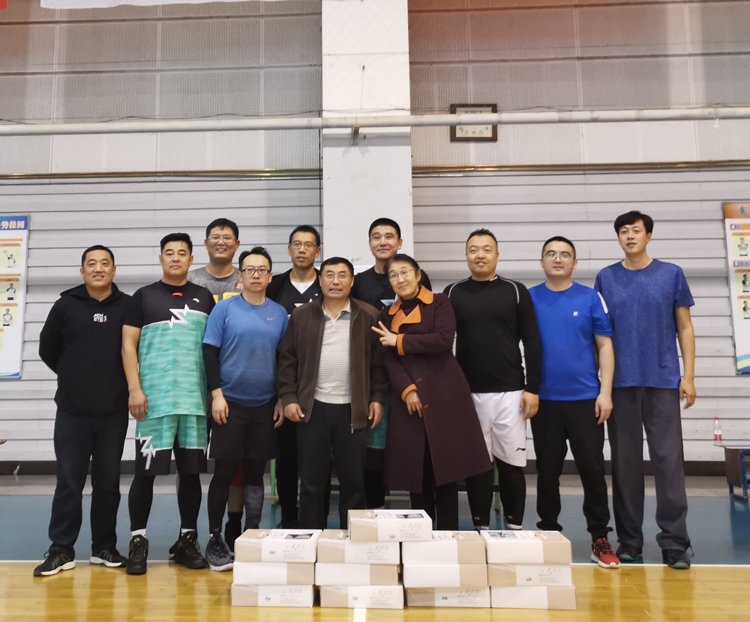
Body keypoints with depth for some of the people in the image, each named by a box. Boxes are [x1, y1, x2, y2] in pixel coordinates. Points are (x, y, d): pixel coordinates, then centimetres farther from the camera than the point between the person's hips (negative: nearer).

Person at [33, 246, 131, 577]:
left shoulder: (128, 306, -1)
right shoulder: (65, 305, 1)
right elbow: (47, 349, 9)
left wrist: (121, 382, 3)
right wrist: (75, 377, 10)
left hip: (114, 412, 0)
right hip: (72, 411, 0)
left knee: (108, 482, 10)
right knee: (68, 482, 5)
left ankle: (105, 547, 22)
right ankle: (61, 549, 17)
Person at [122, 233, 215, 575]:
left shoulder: (204, 298, 11)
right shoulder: (143, 296, 6)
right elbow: (128, 345, 2)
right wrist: (134, 389, -8)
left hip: (196, 399, 2)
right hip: (154, 398, -2)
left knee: (191, 471, 8)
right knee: (145, 471, 1)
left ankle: (187, 540, 20)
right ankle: (138, 541, 16)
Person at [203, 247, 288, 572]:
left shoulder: (279, 313, 6)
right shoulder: (224, 308, -2)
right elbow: (209, 352, -4)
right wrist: (216, 394, -11)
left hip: (265, 406, 3)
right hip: (230, 403, -2)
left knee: (256, 473, 10)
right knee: (224, 472, 3)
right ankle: (215, 539, 18)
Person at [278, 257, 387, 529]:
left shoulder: (369, 316, 2)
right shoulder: (301, 315, 4)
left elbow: (378, 362, 3)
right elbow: (288, 360, 5)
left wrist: (377, 398, -2)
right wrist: (288, 397, -2)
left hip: (353, 409, 0)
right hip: (312, 407, 1)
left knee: (353, 480, 8)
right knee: (312, 480, 9)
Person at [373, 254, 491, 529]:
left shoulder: (440, 302, 4)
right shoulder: (388, 315, 14)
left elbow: (443, 341, -13)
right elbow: (390, 360, 4)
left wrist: (400, 341, -7)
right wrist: (407, 390, -11)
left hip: (443, 393, -3)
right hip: (407, 398, 3)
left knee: (446, 465, 0)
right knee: (415, 468, 5)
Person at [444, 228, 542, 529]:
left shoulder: (516, 291, 3)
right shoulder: (453, 293, 6)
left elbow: (532, 343, 1)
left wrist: (532, 387, -5)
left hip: (510, 392, -1)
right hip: (468, 393, 1)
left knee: (511, 463, 5)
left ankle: (515, 528, 19)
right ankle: (480, 528, 20)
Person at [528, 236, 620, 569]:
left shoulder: (590, 298, 2)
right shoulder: (529, 299, 3)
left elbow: (605, 345, 1)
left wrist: (605, 392, -6)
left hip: (586, 398, 0)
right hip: (544, 400, 1)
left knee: (592, 469, 5)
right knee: (547, 471, 10)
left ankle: (600, 539, 18)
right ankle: (549, 534, 24)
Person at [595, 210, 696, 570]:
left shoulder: (671, 274, 5)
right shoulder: (605, 279, 6)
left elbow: (685, 328, 6)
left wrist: (689, 376, -1)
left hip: (663, 382, -1)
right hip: (620, 383, 1)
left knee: (668, 460, -1)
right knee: (625, 462, 7)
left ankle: (674, 541, 10)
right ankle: (629, 539, 18)